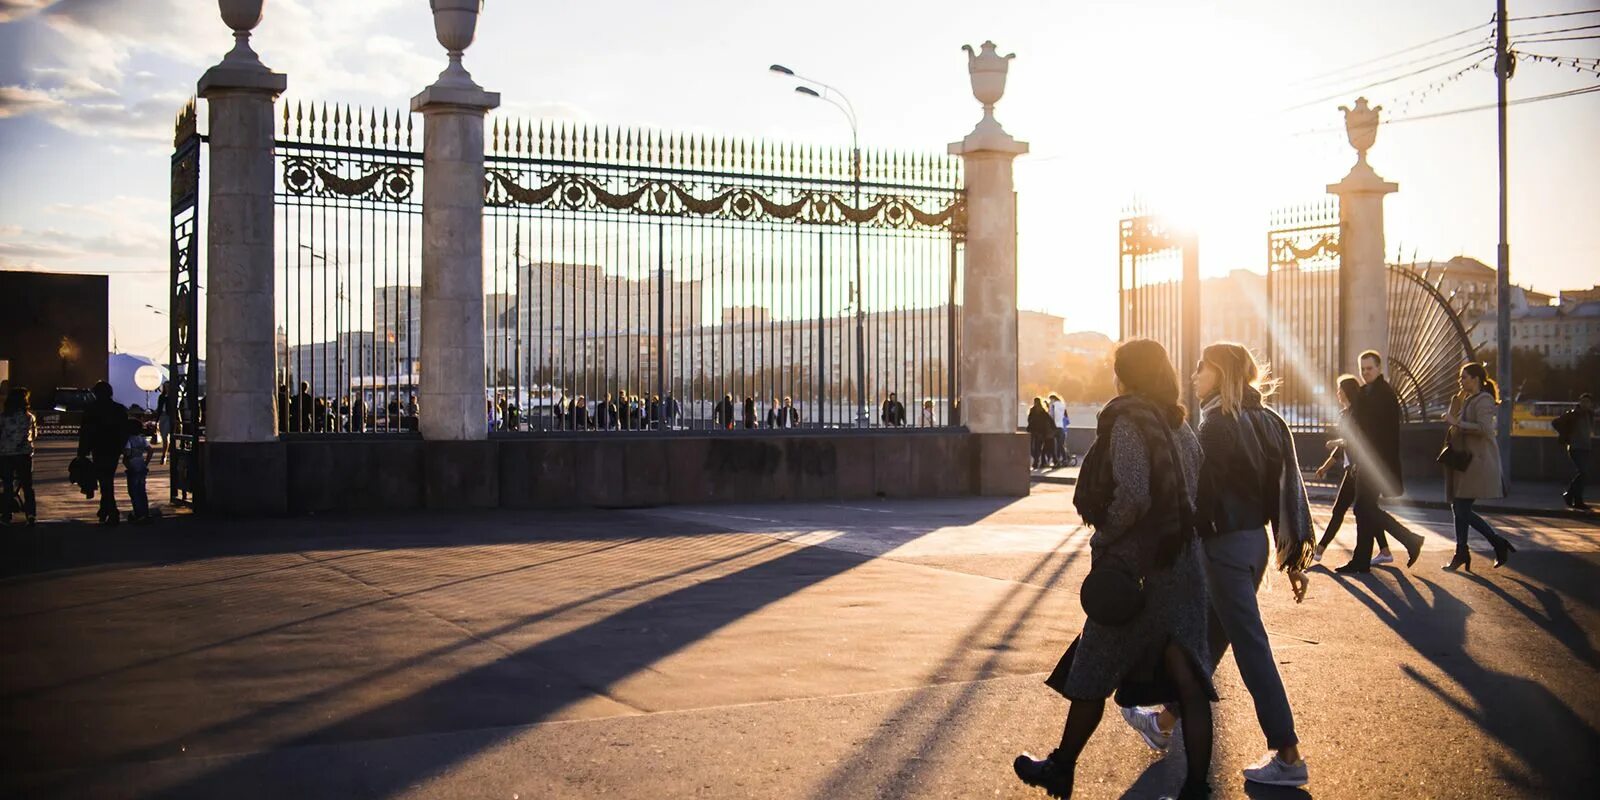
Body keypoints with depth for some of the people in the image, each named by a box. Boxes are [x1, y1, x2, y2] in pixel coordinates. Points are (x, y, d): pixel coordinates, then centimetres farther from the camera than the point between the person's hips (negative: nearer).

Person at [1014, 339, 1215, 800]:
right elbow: (1191, 498, 11)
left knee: (1091, 674, 9)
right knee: (1187, 679, 3)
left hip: (1136, 566, -7)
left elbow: (1132, 494, -24)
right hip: (1182, 563, 7)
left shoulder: (1128, 421, -12)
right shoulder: (1181, 429, 12)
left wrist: (1103, 538, -13)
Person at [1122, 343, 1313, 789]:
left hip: (1225, 546, -9)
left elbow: (1200, 495, -18)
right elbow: (1287, 489, 9)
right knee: (1208, 638, 18)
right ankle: (1166, 723, 34)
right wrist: (1294, 556, 13)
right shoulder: (1266, 422, 8)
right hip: (1256, 541, 9)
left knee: (1250, 646, -4)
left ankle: (1288, 757, 0)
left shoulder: (1217, 426, -17)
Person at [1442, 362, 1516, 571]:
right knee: (1459, 508, 7)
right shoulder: (1468, 400, 18)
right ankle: (1461, 555, 11)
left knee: (1462, 510, -11)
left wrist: (1457, 423, -21)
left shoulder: (1483, 400, -11)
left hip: (1478, 463, -10)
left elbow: (1484, 428, -24)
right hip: (1466, 461, 10)